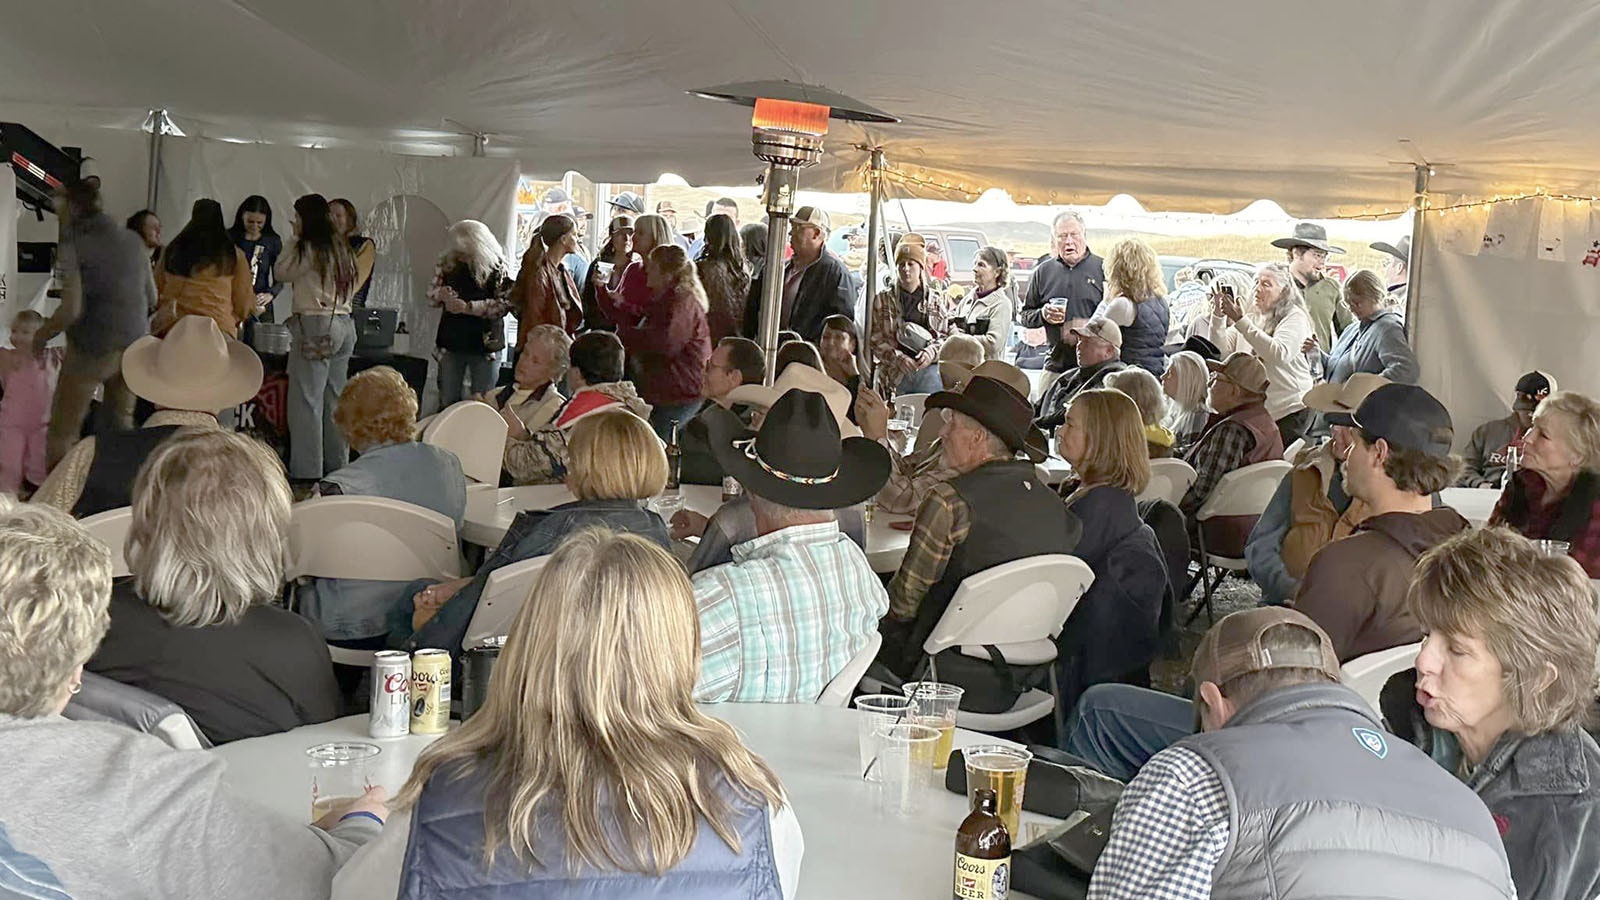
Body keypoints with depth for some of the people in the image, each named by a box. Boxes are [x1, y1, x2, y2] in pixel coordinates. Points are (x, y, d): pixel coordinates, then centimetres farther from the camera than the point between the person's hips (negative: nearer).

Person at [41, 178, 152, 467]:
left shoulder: (74, 244, -12)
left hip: (93, 345, -6)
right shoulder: (132, 240, 6)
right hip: (135, 343, 6)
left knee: (61, 432, 5)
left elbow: (71, 309, -19)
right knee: (120, 424, 21)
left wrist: (42, 335, -3)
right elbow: (152, 299, 13)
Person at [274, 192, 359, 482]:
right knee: (335, 399, 13)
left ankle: (306, 472, -6)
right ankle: (337, 467, 18)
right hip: (345, 324, 8)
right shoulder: (341, 248, 14)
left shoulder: (309, 248, -10)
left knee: (306, 400, -5)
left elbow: (281, 273, 0)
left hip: (316, 326, -8)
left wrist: (293, 242, 7)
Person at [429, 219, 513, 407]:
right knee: (447, 401, 9)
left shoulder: (496, 267, -9)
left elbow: (504, 304, -15)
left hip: (485, 344, -3)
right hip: (451, 343, 4)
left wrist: (468, 307, -20)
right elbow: (430, 296, 12)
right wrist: (440, 294, -12)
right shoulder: (447, 264, 3)